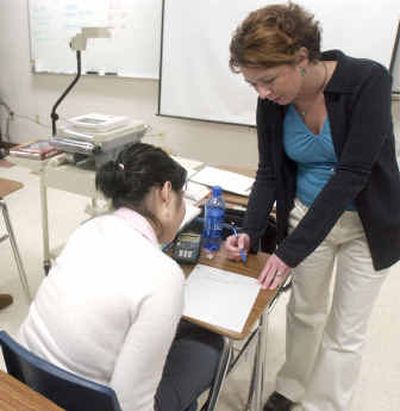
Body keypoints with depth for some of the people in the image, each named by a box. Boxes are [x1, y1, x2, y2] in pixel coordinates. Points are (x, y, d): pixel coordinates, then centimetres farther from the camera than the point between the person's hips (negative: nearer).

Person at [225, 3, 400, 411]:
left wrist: (291, 250, -32)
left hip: (367, 223, -3)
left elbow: (351, 175, -30)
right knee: (304, 311, 19)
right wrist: (250, 231, -21)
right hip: (307, 213, 4)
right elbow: (269, 172, -5)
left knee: (345, 331, 7)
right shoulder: (272, 102, -13)